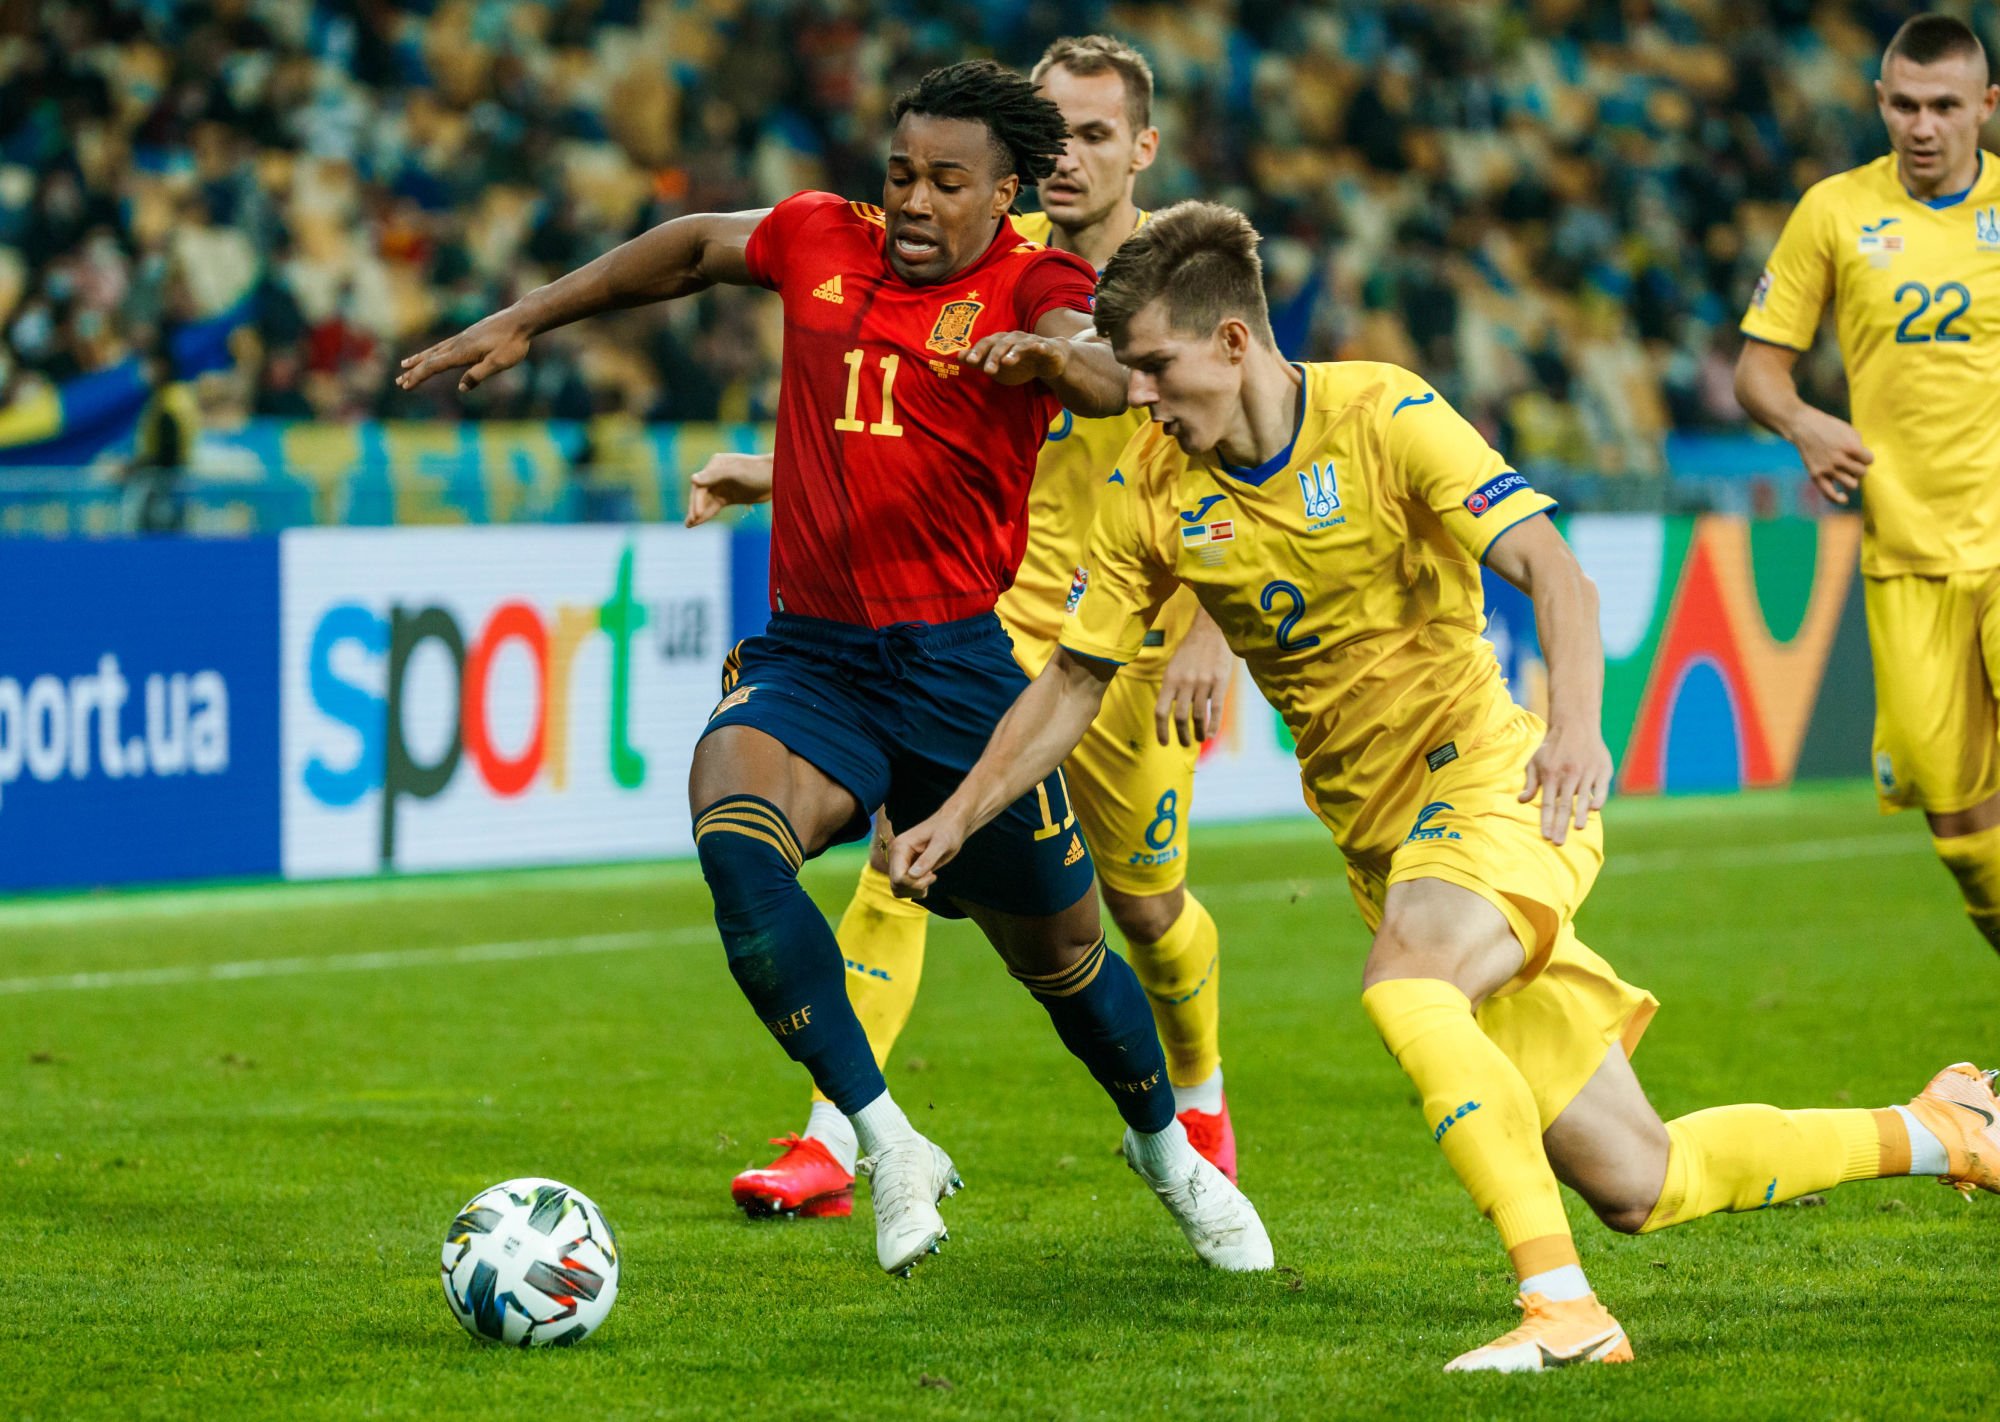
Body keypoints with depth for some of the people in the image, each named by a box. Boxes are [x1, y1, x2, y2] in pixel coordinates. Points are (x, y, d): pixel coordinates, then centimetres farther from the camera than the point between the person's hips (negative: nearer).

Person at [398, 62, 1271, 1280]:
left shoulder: (1033, 285, -6)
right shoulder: (821, 241, 6)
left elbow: (1109, 376, -29)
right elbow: (693, 248, 26)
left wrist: (1046, 354, -52)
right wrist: (523, 322, 27)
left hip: (958, 665, -2)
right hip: (806, 655, 2)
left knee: (1061, 953, 9)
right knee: (734, 840, -30)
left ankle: (1169, 1150, 42)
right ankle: (891, 1148, -21)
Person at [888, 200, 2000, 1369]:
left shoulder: (1382, 415, -13)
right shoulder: (1155, 494, 2)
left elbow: (1555, 574, -22)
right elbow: (1075, 680, 12)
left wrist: (1577, 723, -39)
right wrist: (955, 820, 5)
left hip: (1493, 781, -5)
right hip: (1385, 838, 5)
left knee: (1405, 992, -37)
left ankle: (1565, 1306, -35)